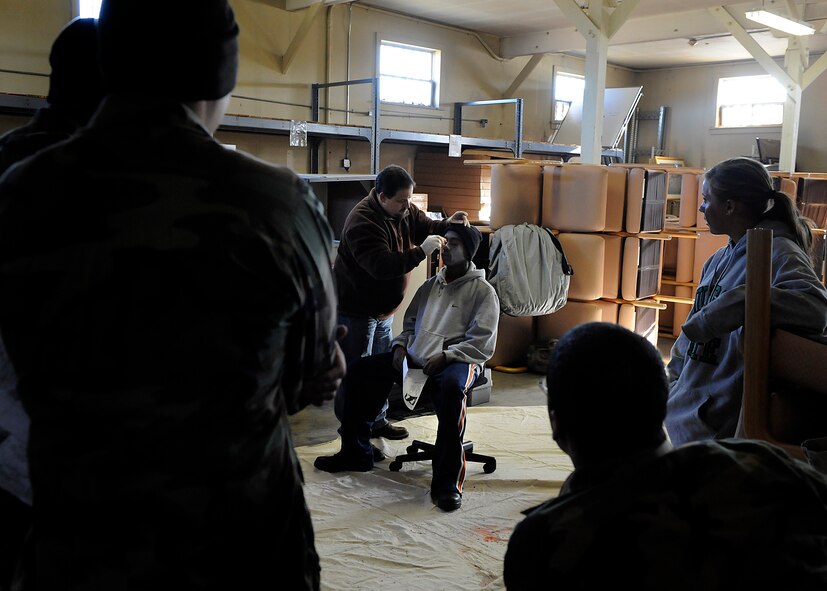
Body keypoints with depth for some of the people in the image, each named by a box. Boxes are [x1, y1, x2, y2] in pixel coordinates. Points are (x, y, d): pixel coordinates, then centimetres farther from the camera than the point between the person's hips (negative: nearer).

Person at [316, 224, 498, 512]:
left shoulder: (483, 291, 1)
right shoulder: (430, 286, 21)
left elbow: (483, 344, -8)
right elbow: (410, 322, 27)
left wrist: (445, 356, -18)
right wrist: (401, 345, 6)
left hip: (455, 362, -7)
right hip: (414, 359, 7)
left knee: (451, 386, -42)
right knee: (358, 370, -5)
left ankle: (447, 481, -35)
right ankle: (356, 452, 9)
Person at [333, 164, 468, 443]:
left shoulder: (404, 210, -1)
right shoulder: (362, 222, -28)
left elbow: (425, 226, 11)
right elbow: (382, 265, -37)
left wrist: (448, 224, -10)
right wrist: (421, 251, -39)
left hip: (383, 308, 9)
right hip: (356, 309, -9)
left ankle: (378, 421, 33)